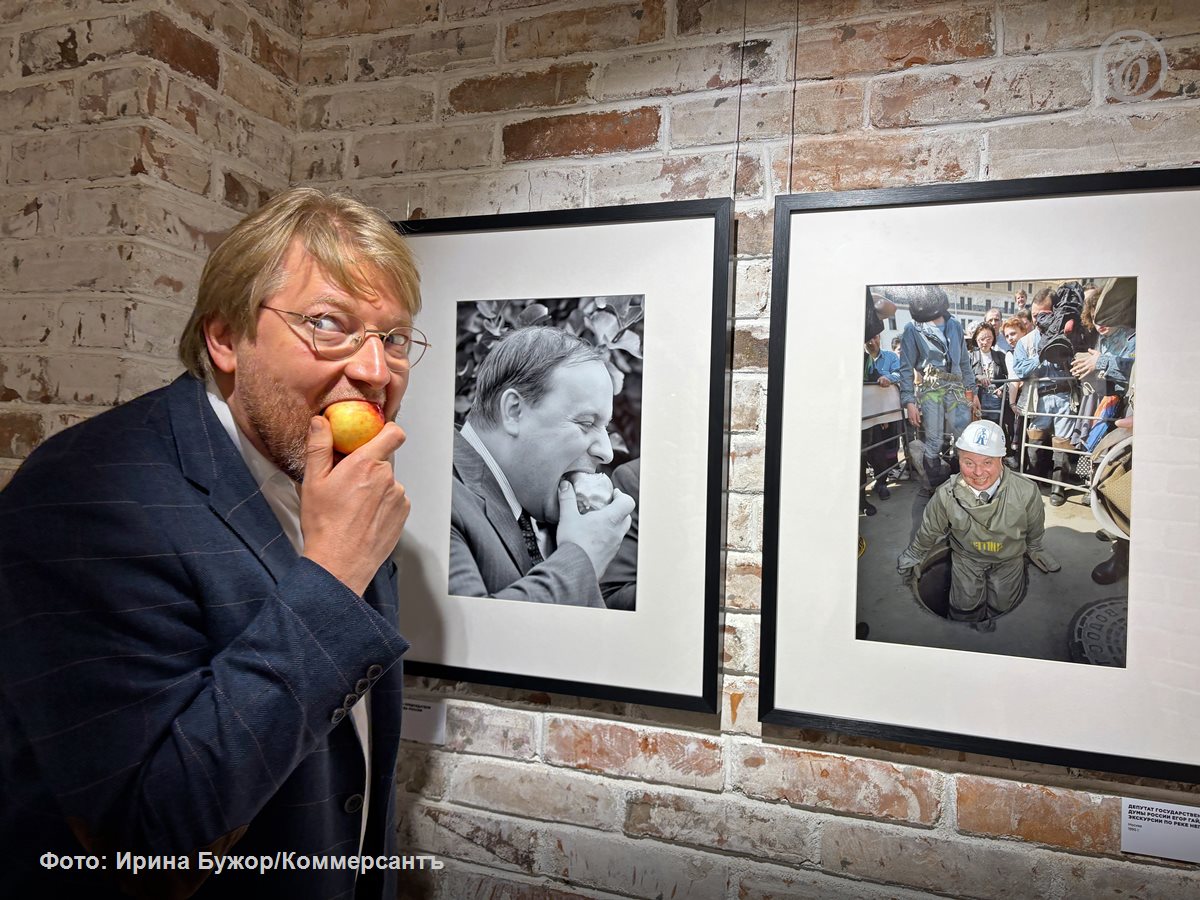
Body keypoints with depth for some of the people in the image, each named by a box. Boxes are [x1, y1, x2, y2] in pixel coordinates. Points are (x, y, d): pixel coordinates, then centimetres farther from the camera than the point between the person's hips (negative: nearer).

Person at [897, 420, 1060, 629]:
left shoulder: (1026, 492, -28)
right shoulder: (946, 496, -28)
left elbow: (1034, 529, -3)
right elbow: (929, 532, -6)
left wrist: (1034, 549, 16)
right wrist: (911, 559, 8)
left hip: (1009, 556, 0)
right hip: (966, 556, 0)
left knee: (1002, 605, 3)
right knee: (964, 609, -3)